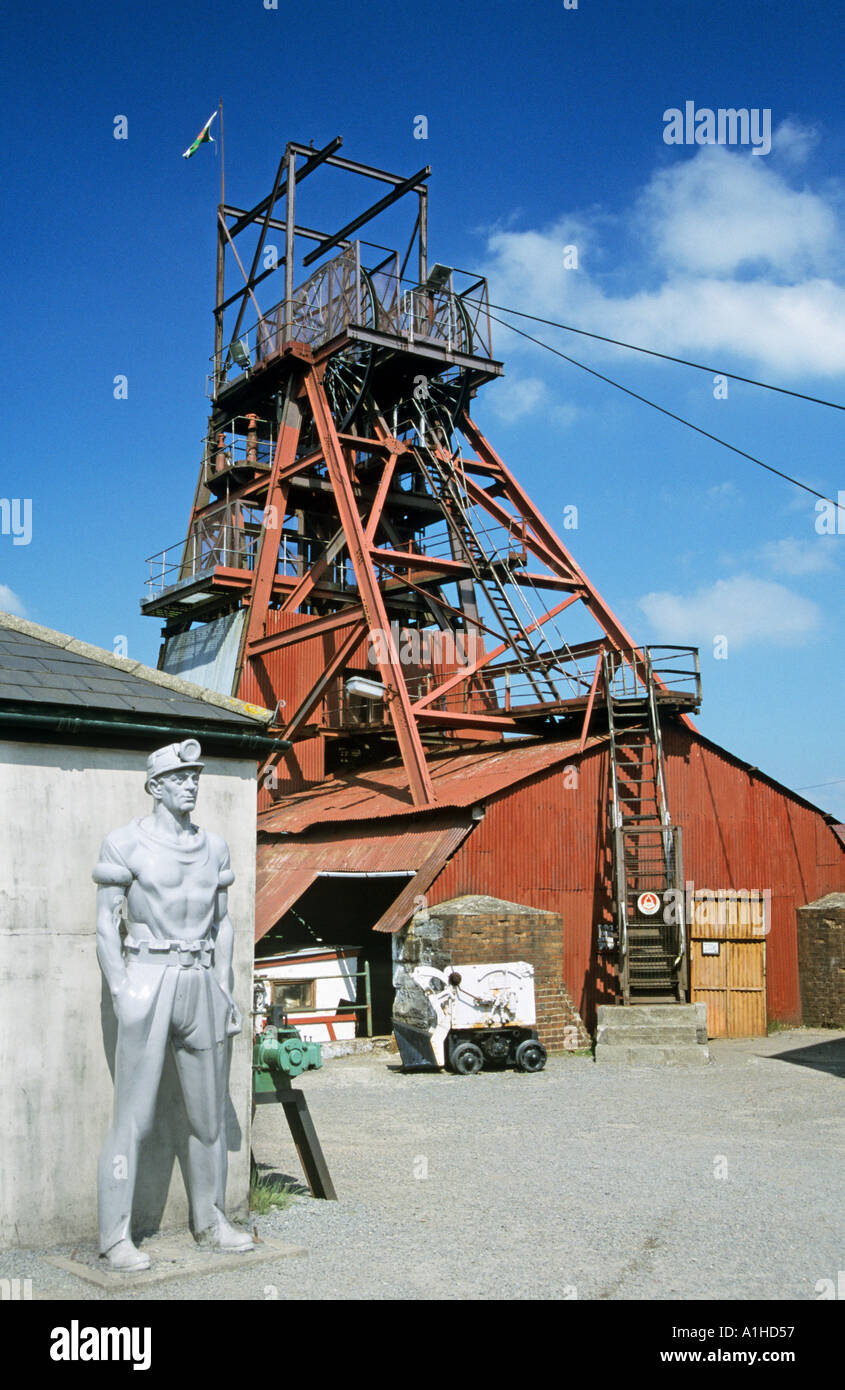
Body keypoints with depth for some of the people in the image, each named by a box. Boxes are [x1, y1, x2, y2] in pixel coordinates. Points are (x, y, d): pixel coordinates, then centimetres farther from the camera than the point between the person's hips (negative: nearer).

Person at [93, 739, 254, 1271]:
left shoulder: (215, 847, 11)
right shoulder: (126, 843, -5)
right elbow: (106, 923, -6)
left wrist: (226, 993, 7)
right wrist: (121, 994, -15)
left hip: (201, 986, 5)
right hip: (147, 984, -5)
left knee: (210, 1112, 11)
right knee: (134, 1117, -4)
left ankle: (211, 1222, 25)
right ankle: (116, 1238, 5)